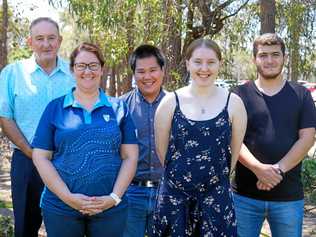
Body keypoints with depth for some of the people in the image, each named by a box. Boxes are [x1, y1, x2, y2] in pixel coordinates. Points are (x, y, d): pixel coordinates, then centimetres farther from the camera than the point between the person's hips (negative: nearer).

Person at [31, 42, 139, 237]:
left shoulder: (118, 108, 5)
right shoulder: (55, 108, 3)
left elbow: (130, 156, 3)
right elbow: (41, 157, -1)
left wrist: (115, 197, -8)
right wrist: (68, 197, -10)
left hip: (111, 209, 1)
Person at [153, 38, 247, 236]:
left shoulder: (233, 103, -1)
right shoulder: (171, 102, -3)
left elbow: (235, 151, 7)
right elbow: (162, 149, 4)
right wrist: (181, 177, 10)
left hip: (217, 197, 0)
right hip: (175, 196, 0)